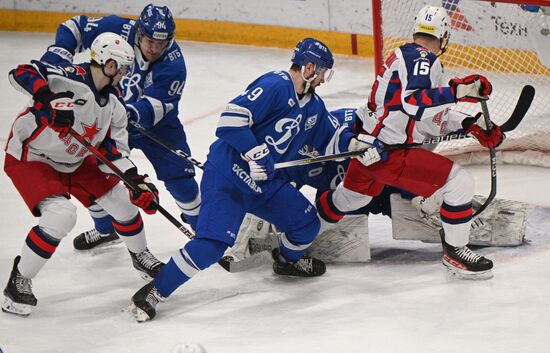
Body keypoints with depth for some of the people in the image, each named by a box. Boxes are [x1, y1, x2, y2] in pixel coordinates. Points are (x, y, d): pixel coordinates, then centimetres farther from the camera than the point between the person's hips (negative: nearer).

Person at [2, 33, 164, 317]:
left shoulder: (114, 105, -2)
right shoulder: (72, 79, -28)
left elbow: (113, 150, 1)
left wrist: (137, 182, -13)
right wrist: (48, 98, -52)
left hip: (74, 161, 8)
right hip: (29, 158, -8)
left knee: (123, 199, 9)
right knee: (61, 216, -27)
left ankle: (140, 256, 38)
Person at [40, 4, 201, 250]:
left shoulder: (173, 64, -29)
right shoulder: (116, 30, -24)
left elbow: (154, 106, -36)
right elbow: (75, 28, -11)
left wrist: (132, 114, -56)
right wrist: (57, 55, -26)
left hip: (157, 123, -2)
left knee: (179, 179, -8)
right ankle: (105, 229, 21)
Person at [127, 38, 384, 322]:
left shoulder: (312, 105, 13)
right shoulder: (275, 86, -17)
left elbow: (332, 136, 25)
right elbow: (232, 118, -24)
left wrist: (357, 145, 7)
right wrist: (256, 153, -26)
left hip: (265, 181, 9)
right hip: (227, 173, -9)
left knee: (307, 223, 10)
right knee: (214, 242, -22)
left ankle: (289, 260, 43)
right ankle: (153, 293, -15)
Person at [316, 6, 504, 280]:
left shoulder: (406, 56, 18)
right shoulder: (423, 59, -13)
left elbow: (432, 116, 21)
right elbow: (413, 102, -31)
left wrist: (470, 125, 14)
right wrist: (458, 91, -32)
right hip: (390, 153, -10)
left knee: (348, 199, 32)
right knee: (459, 182, -11)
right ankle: (454, 251, -2)